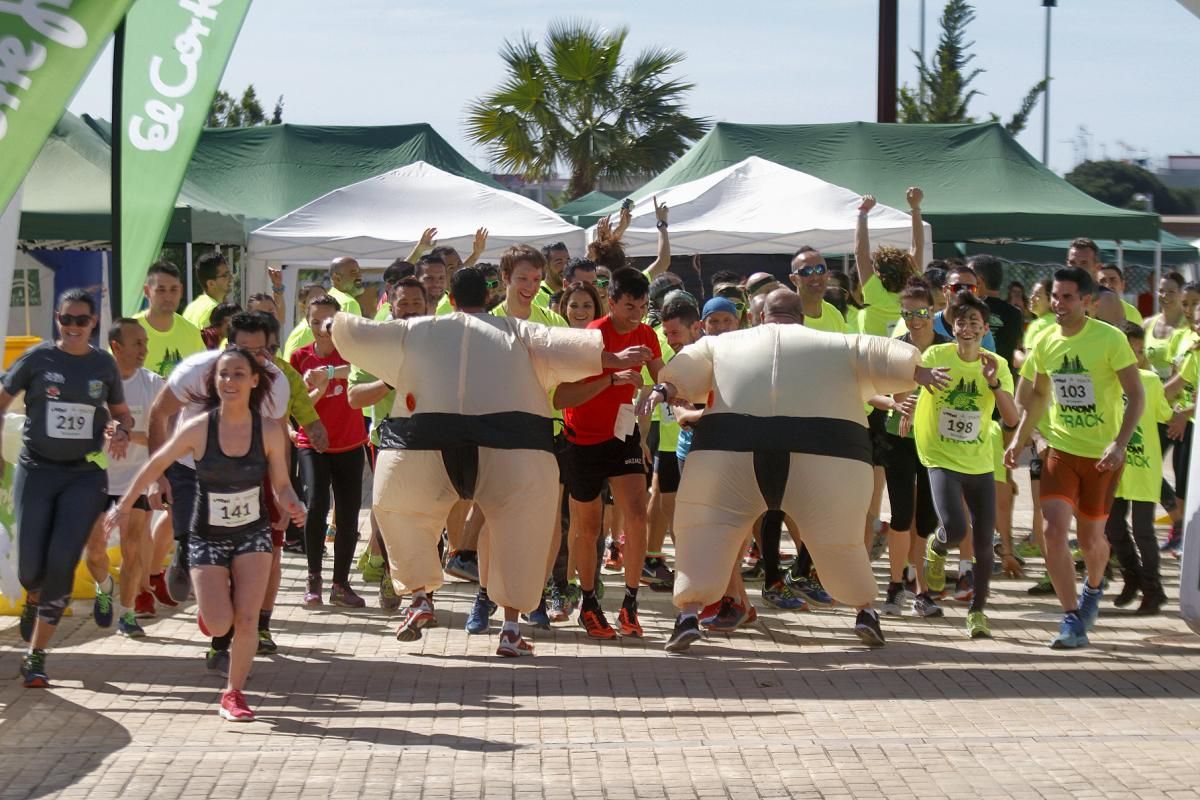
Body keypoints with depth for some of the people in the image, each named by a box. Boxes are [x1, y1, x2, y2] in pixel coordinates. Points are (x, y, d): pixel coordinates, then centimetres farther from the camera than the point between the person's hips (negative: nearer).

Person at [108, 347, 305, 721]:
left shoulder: (270, 430, -12)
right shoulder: (198, 428, -16)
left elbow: (281, 484, -2)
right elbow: (156, 465, -1)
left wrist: (292, 506, -24)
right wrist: (124, 506, 5)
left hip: (253, 533, 1)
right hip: (207, 537, -1)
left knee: (247, 618, -8)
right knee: (219, 624, -9)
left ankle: (233, 694, 10)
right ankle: (216, 592, 28)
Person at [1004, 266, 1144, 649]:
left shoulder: (1110, 339, -14)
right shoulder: (1045, 342, 0)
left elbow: (1136, 395, -12)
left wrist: (1120, 443, -23)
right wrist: (1020, 439, 10)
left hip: (1101, 454, -3)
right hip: (1060, 449, 3)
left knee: (1090, 536, 9)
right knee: (1054, 531, -14)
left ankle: (1093, 587, 43)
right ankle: (1073, 619, -8)